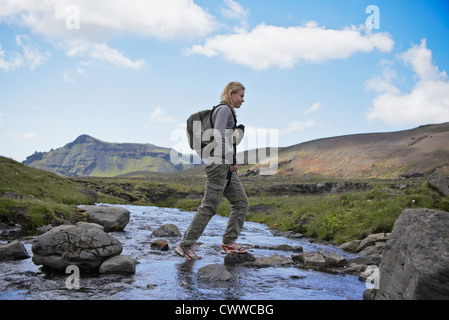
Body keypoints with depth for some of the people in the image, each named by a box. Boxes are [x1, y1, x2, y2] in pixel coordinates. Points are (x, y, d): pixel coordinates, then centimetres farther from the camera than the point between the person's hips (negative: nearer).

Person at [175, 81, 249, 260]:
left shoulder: (229, 112, 23)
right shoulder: (224, 109, -7)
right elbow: (218, 135, -21)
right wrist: (232, 159, -18)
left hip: (226, 166, 10)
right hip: (218, 163, -10)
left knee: (241, 201, 8)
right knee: (209, 206, -8)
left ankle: (229, 243, 12)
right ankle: (185, 246, -2)